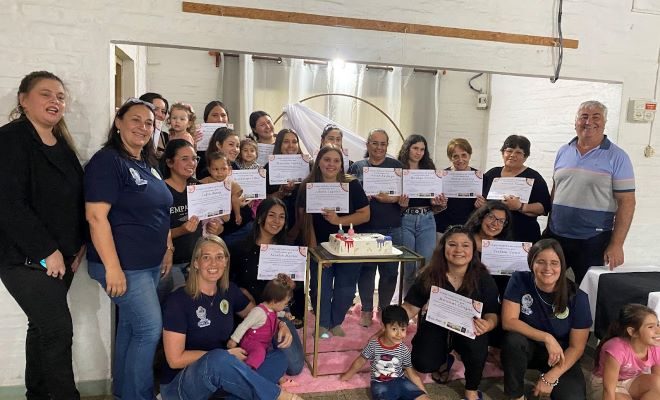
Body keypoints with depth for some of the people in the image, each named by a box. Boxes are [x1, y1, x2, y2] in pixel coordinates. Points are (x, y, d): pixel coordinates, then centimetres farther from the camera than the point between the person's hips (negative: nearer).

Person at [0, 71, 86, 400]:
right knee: (59, 329, -6)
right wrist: (45, 251, -19)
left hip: (61, 255, 7)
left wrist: (79, 243, 6)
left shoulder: (62, 144, 12)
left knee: (43, 326, 16)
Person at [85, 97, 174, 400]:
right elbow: (96, 216, -20)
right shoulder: (107, 161, -13)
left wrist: (168, 249, 13)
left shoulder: (149, 165, 12)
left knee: (130, 325, 17)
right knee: (150, 328, -5)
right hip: (124, 265, -8)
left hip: (150, 263, 8)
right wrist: (113, 267, -24)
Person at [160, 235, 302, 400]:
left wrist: (281, 326, -4)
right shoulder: (178, 301, -16)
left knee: (280, 357, -9)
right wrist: (225, 355, -15)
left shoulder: (230, 291, 1)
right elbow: (175, 360, -16)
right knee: (218, 360, -38)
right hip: (180, 385, -6)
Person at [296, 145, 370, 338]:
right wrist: (313, 247, -11)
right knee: (321, 287, 3)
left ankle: (336, 323, 30)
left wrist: (338, 220, -21)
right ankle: (322, 324, 25)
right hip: (320, 246, 0)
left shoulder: (352, 185, -6)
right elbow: (305, 219, -5)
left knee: (346, 288, 7)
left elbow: (365, 214, -8)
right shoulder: (308, 186, -4)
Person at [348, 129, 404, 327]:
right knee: (366, 269, 5)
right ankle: (366, 310, 21)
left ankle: (384, 308, 25)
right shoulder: (357, 167, 7)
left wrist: (392, 199, -17)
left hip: (392, 229, 0)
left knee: (390, 270, 5)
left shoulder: (396, 166, 7)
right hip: (364, 228, 0)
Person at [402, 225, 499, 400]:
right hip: (436, 327, 1)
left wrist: (487, 325, -37)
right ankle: (444, 361, 20)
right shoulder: (429, 275, -15)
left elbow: (492, 314, -12)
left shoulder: (483, 278, -15)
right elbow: (411, 307, -11)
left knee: (476, 346, -34)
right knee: (423, 364, -22)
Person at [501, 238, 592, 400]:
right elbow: (508, 321, -19)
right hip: (528, 347, 0)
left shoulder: (577, 297, -16)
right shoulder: (519, 281, -16)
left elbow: (576, 347, -12)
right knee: (513, 339, -33)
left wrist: (551, 377, -20)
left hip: (560, 355, 0)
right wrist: (547, 338, -28)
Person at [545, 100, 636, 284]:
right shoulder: (563, 152, 8)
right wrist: (549, 227, 11)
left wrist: (616, 244, -13)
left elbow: (626, 202, -8)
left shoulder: (617, 157, -5)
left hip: (593, 241, -3)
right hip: (555, 236, 4)